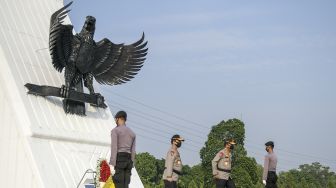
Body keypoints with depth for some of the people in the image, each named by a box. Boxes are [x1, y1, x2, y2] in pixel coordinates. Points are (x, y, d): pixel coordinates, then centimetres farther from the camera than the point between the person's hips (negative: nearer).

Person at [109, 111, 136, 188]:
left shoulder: (115, 130, -2)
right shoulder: (132, 133, 18)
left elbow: (114, 148, -13)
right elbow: (133, 151, 14)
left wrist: (112, 165, -17)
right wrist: (130, 166, 16)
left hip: (119, 159, -6)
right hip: (128, 160, 6)